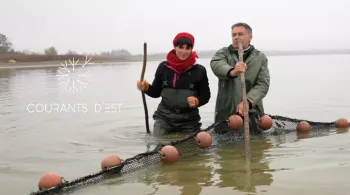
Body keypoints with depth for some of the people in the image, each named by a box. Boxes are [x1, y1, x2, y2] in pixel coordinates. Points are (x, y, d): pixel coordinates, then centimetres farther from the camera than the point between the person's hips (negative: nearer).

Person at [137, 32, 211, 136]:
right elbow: (156, 92, 9)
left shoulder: (199, 70, -2)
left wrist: (197, 101, -15)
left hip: (189, 120, 0)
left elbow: (205, 95, 5)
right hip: (164, 117, 0)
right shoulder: (163, 67, 0)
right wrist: (146, 88, -10)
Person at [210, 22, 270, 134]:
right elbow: (215, 64, -16)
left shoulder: (260, 57, 9)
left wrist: (247, 102, -20)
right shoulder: (223, 52, 8)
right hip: (225, 113, 0)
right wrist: (232, 72, -39)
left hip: (251, 112, 0)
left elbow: (263, 84, -2)